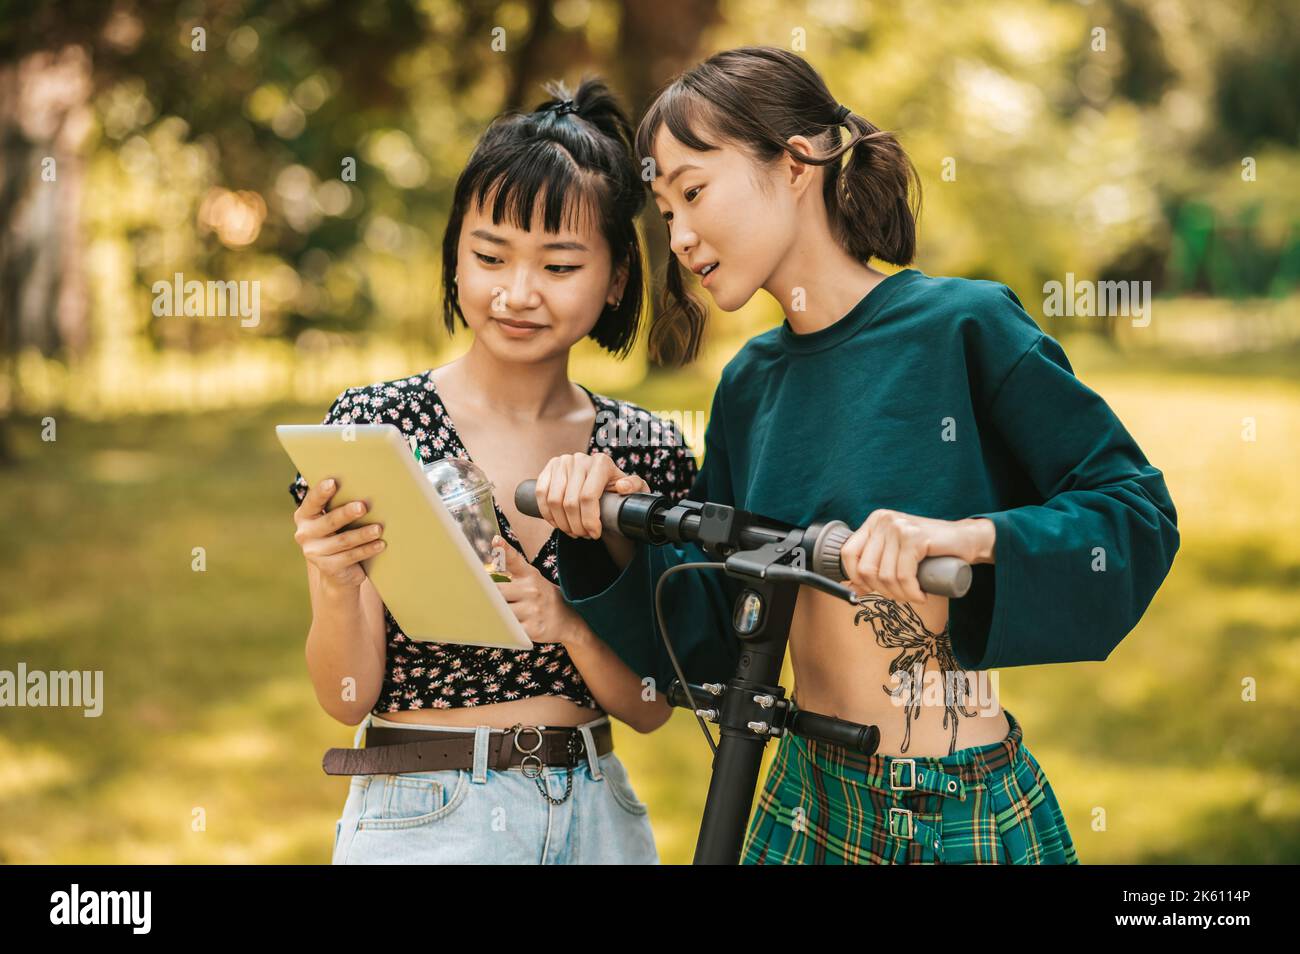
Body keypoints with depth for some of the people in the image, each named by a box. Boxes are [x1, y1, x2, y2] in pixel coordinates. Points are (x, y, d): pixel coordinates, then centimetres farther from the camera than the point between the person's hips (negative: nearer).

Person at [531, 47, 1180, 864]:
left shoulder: (965, 327, -10)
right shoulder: (752, 383, 7)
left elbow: (1137, 514, -12)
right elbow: (716, 638, 9)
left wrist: (972, 536, -27)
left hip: (966, 816, -5)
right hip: (807, 802, 6)